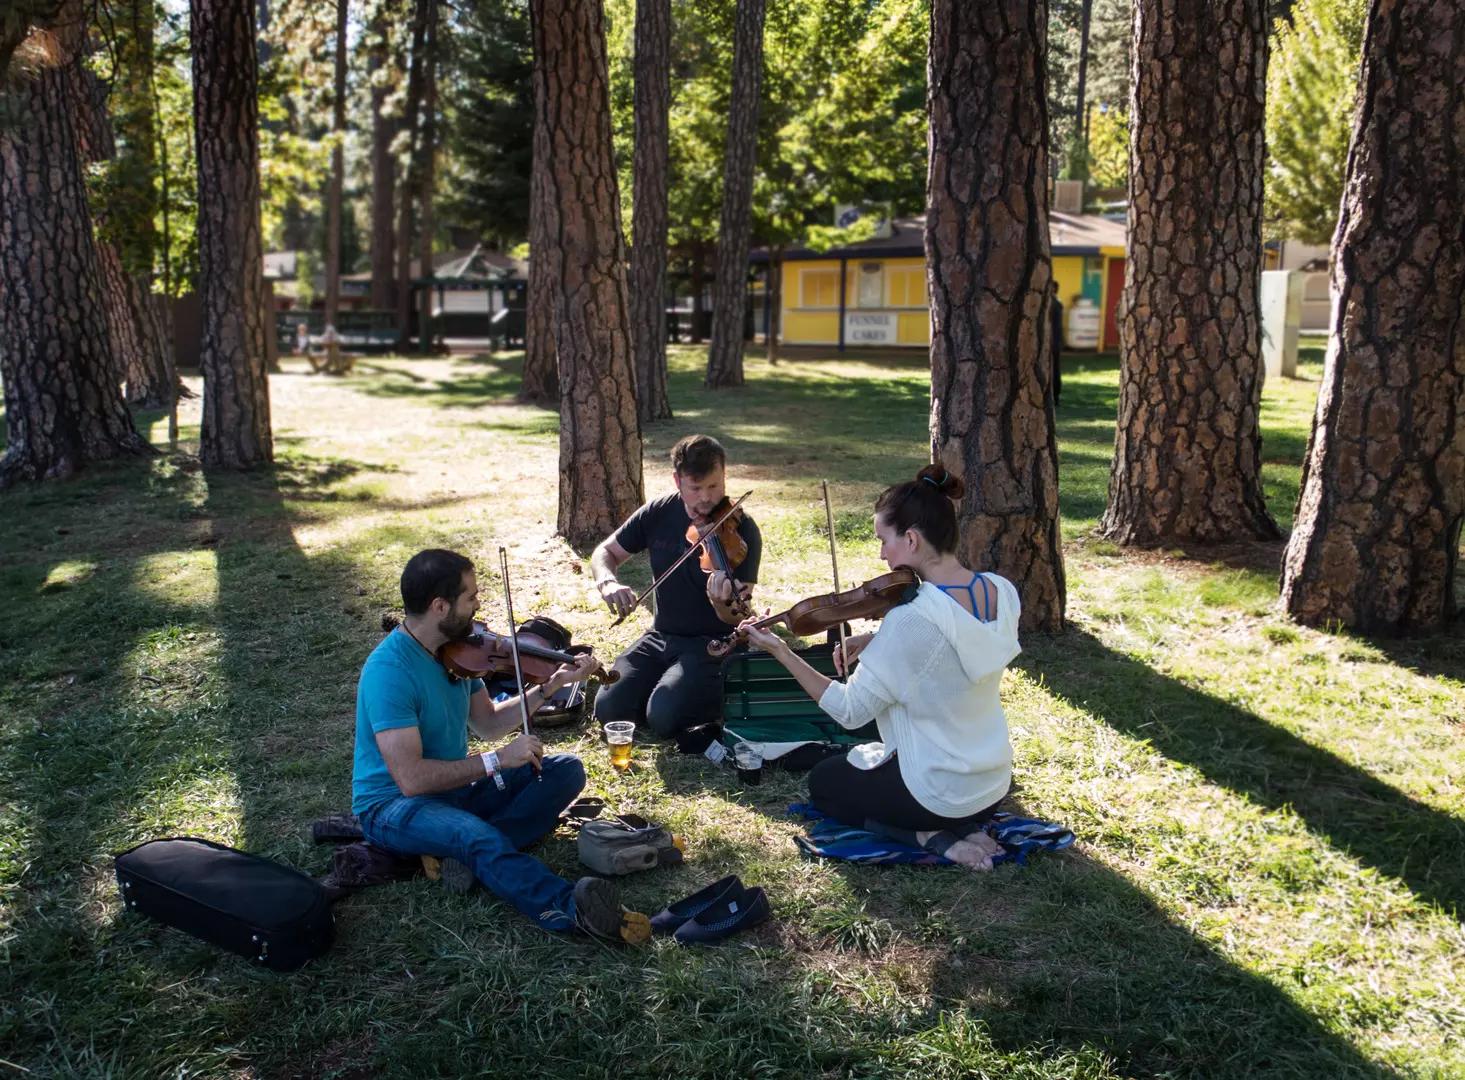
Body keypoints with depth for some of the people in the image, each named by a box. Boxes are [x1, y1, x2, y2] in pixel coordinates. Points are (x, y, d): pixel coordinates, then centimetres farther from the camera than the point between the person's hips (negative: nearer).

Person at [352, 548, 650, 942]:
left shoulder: (456, 650, 1)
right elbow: (411, 779, -30)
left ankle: (471, 853, -21)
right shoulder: (388, 671, -26)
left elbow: (488, 724, 11)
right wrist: (497, 760, -26)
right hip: (394, 804, -9)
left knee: (566, 770, -3)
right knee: (479, 837, -39)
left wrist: (551, 686, 0)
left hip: (453, 785, 9)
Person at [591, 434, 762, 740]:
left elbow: (739, 618, -18)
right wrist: (607, 582, -16)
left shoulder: (741, 530, -15)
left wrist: (724, 603, -42)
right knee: (609, 708, -15)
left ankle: (723, 695, 4)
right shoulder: (659, 513, -3)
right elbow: (605, 552, 7)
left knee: (664, 716, -26)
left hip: (713, 644, -4)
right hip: (660, 637, 4)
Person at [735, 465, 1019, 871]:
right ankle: (963, 827, 11)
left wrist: (780, 651, -15)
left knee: (822, 782, 21)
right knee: (860, 762, 33)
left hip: (939, 794, -7)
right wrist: (876, 642, -3)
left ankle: (931, 836, 1)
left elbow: (850, 711, -20)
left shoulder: (910, 619, -29)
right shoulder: (1003, 592, -6)